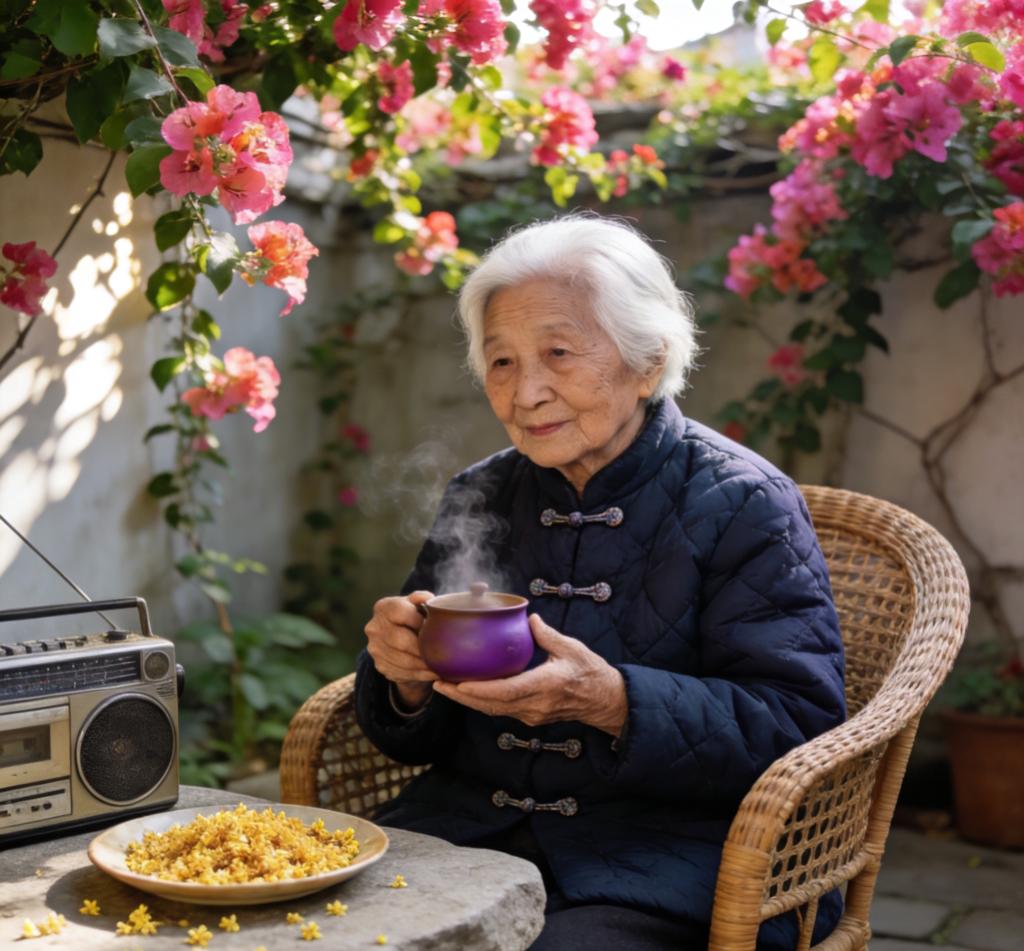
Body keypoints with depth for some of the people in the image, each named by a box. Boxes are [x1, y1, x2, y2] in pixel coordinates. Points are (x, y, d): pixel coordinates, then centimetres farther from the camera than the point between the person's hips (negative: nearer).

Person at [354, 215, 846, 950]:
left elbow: (799, 726, -12)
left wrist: (612, 702, -25)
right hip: (471, 828, 5)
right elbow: (423, 739, 16)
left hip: (672, 848, -4)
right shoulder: (478, 498, 12)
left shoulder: (742, 504, -4)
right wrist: (405, 677, -9)